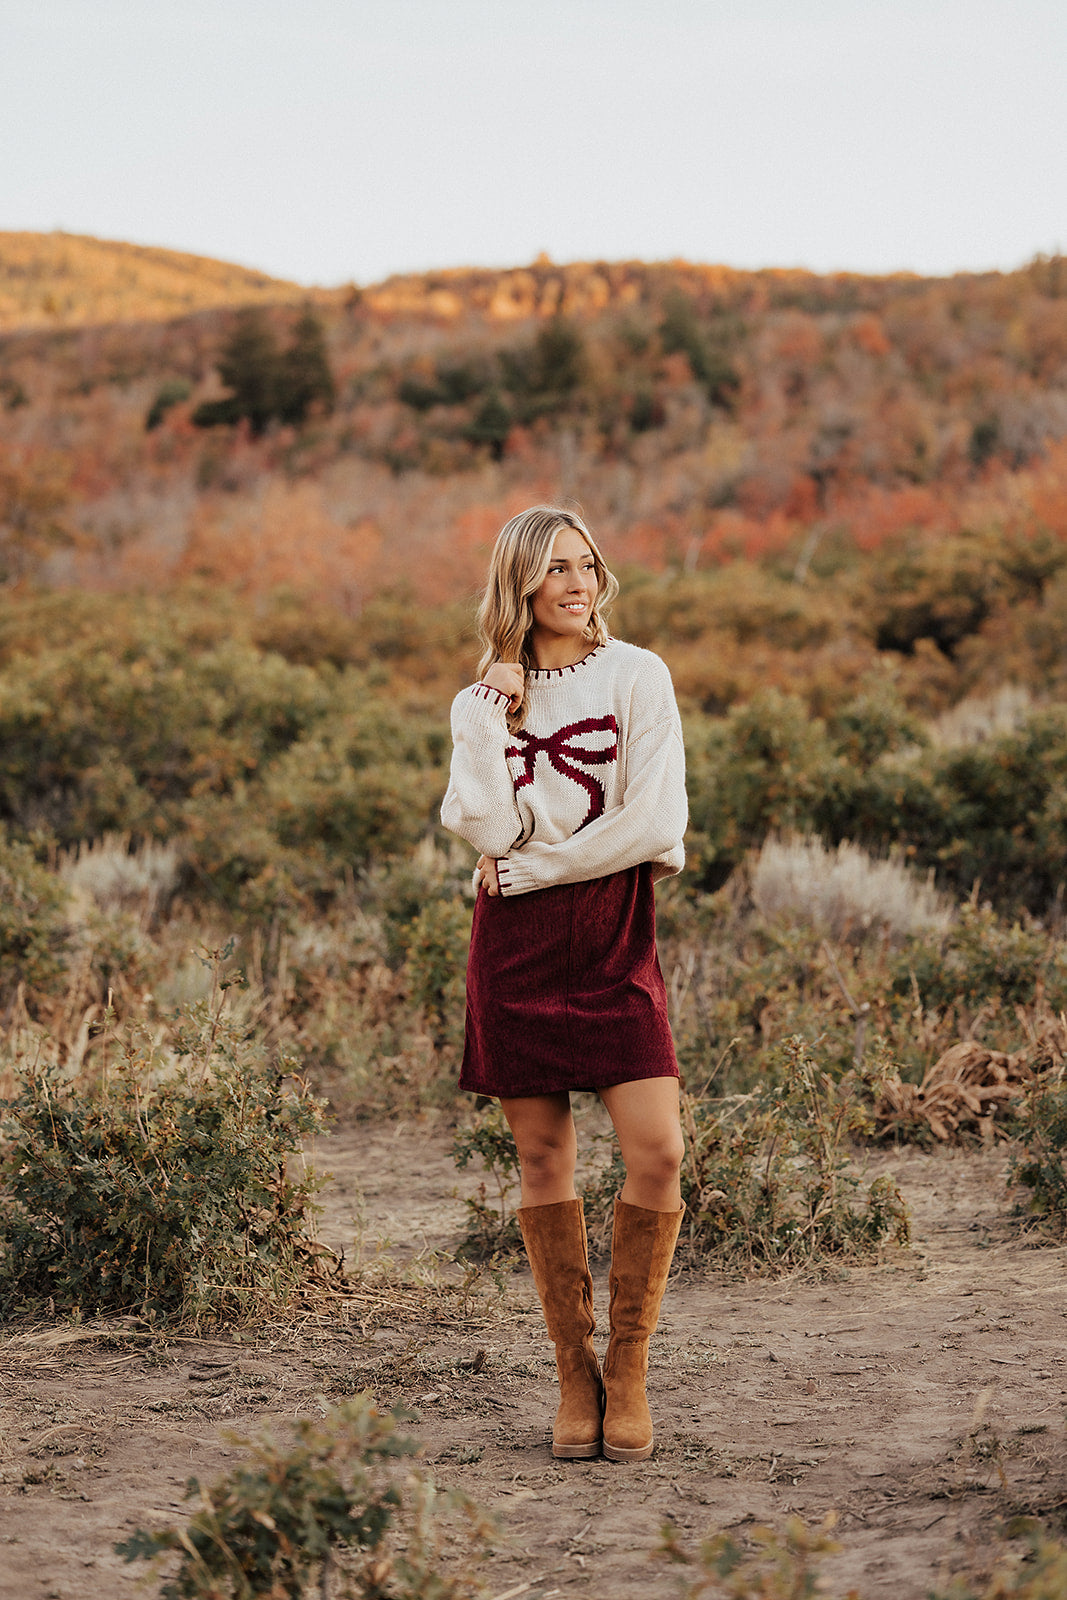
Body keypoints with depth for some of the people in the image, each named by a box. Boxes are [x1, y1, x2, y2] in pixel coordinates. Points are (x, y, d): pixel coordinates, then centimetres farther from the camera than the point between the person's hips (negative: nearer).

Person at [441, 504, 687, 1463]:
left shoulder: (636, 675, 2)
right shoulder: (481, 700, 9)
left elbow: (653, 822, -9)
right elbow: (486, 825, -8)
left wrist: (530, 863, -6)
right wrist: (497, 708, -8)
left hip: (613, 927, -2)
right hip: (515, 940, 2)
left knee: (657, 1147, -13)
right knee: (544, 1157, 2)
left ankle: (628, 1366, 3)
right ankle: (575, 1374, 12)